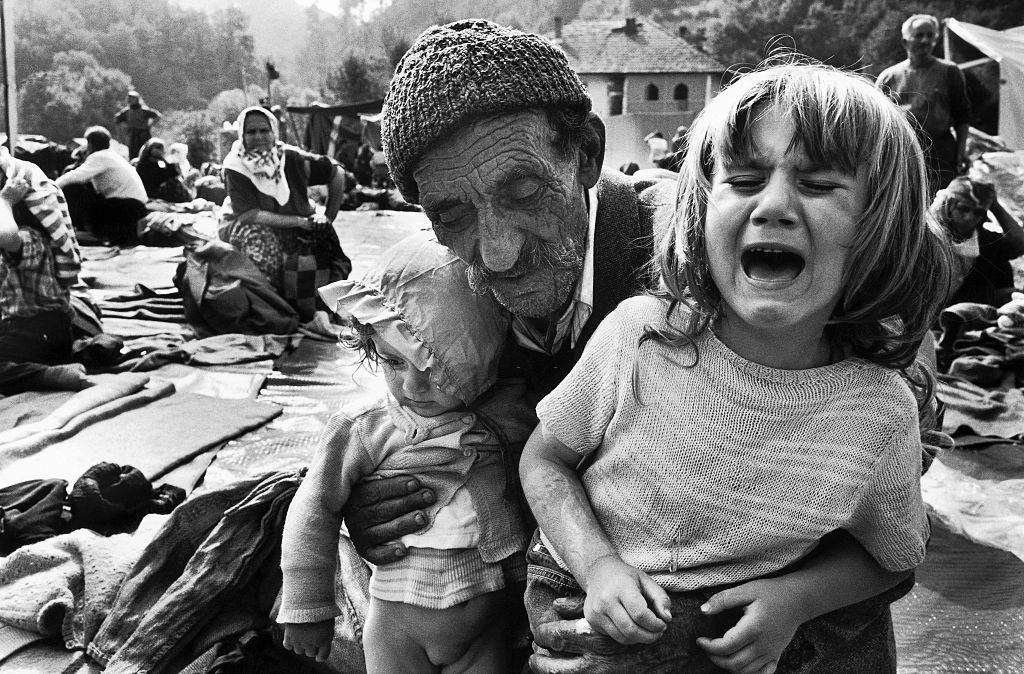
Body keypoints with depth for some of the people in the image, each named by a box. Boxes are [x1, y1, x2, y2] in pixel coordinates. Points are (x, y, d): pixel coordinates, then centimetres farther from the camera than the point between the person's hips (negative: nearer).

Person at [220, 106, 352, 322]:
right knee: (260, 239, -37)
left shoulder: (291, 157, -10)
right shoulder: (235, 166, -16)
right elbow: (251, 215, -24)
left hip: (294, 232, 2)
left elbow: (336, 175, 2)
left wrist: (327, 219, -2)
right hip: (244, 229, -2)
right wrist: (301, 221, -28)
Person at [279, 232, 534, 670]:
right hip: (399, 621, -1)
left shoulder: (508, 419, -8)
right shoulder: (363, 432, -13)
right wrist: (307, 607, -2)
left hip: (487, 619, 2)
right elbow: (314, 511, -7)